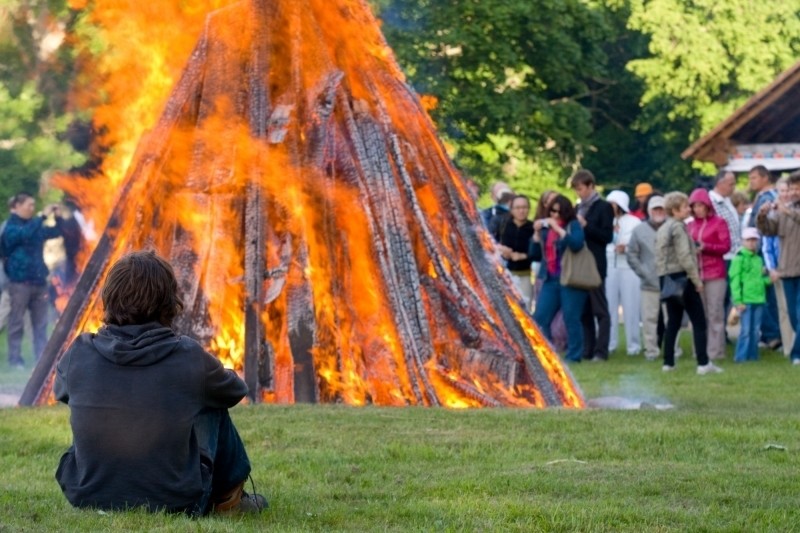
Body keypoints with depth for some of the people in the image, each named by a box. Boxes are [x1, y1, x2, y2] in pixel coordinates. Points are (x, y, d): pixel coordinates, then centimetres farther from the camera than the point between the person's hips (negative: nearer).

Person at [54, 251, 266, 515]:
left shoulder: (79, 354, -10)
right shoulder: (188, 357, -14)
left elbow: (60, 390, 14)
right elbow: (235, 391, 7)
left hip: (87, 498, 2)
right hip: (175, 501, -2)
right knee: (214, 407, 20)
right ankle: (228, 499, 39)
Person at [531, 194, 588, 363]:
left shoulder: (574, 225, -1)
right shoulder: (546, 227, 16)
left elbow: (577, 244, -20)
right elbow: (535, 254, 14)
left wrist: (558, 229, -19)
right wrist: (537, 232, 3)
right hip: (550, 279, 6)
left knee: (571, 319, -6)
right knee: (540, 318, 0)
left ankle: (573, 355, 1)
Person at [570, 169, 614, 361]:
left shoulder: (604, 207, -3)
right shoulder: (579, 208, 17)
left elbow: (607, 236, -10)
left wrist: (585, 226, -16)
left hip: (595, 265, -7)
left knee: (600, 310, -4)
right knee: (584, 311, 8)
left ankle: (601, 351, -5)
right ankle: (587, 349, 12)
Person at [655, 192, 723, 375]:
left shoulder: (661, 230, 15)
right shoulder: (678, 227, -11)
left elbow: (659, 257, 14)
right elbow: (685, 256, -16)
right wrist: (697, 280, -12)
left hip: (666, 279, 8)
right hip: (681, 277, -8)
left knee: (673, 321, 13)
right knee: (699, 321, -5)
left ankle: (668, 362, 11)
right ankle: (703, 363, -9)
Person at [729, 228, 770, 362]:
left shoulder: (758, 259, 14)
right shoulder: (739, 258, -6)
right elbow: (735, 280, -9)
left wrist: (769, 279, 0)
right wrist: (738, 301, -14)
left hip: (758, 300, 6)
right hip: (745, 301, -6)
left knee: (755, 330, 8)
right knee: (745, 330, -7)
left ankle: (752, 355, 14)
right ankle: (741, 356, -1)